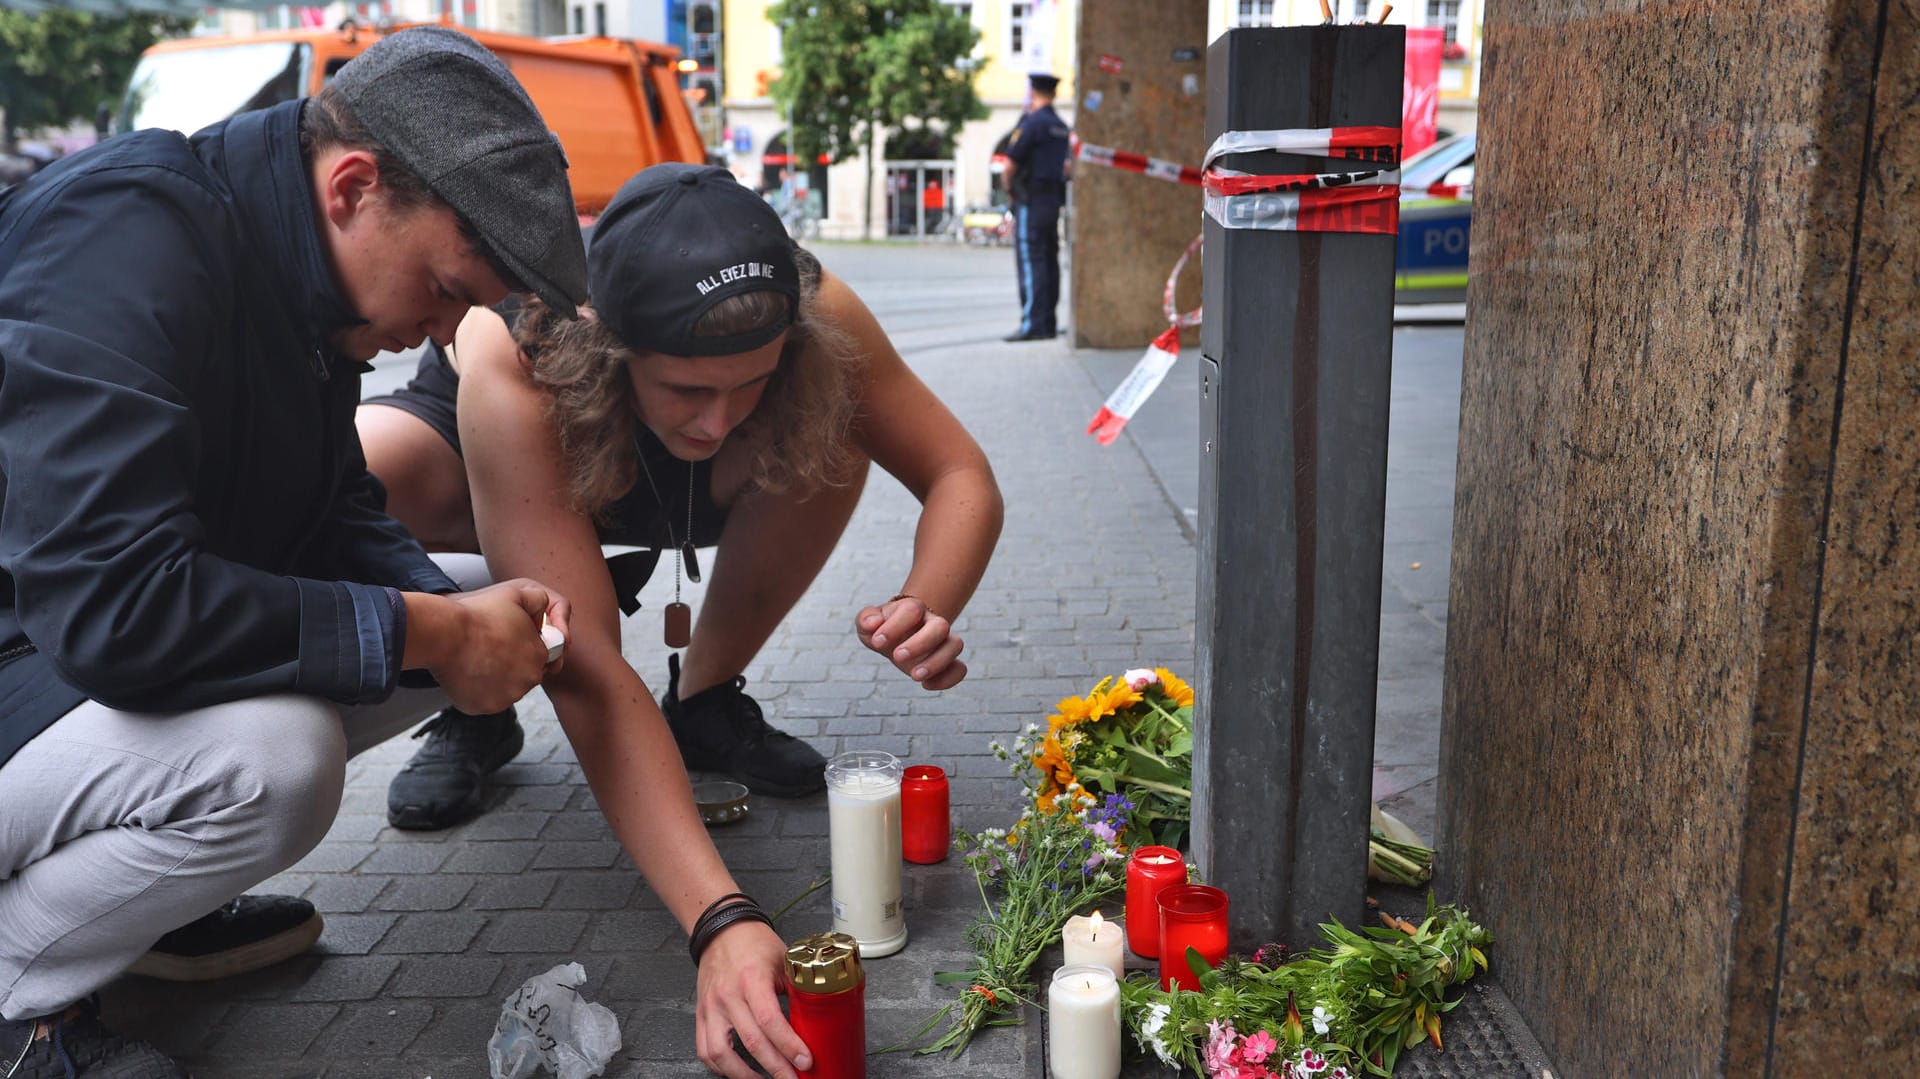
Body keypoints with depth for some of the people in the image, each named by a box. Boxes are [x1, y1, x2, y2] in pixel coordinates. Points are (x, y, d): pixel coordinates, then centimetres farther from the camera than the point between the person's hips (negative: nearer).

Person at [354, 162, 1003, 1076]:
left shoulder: (807, 311, -35)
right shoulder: (513, 361, -44)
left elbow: (962, 475, -24)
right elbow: (585, 666, -49)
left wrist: (926, 608, -48)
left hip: (677, 493, 2)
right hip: (502, 457, -2)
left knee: (831, 432, -29)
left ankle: (705, 700, -6)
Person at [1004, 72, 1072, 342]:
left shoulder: (1032, 123, -11)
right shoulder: (1062, 127, 14)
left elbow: (1012, 160, -13)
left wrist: (1008, 185, 3)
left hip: (1030, 201, -8)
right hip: (1054, 200, 8)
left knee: (1030, 262, -9)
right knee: (1049, 261, 10)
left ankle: (1033, 324, -13)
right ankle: (1049, 324, 12)